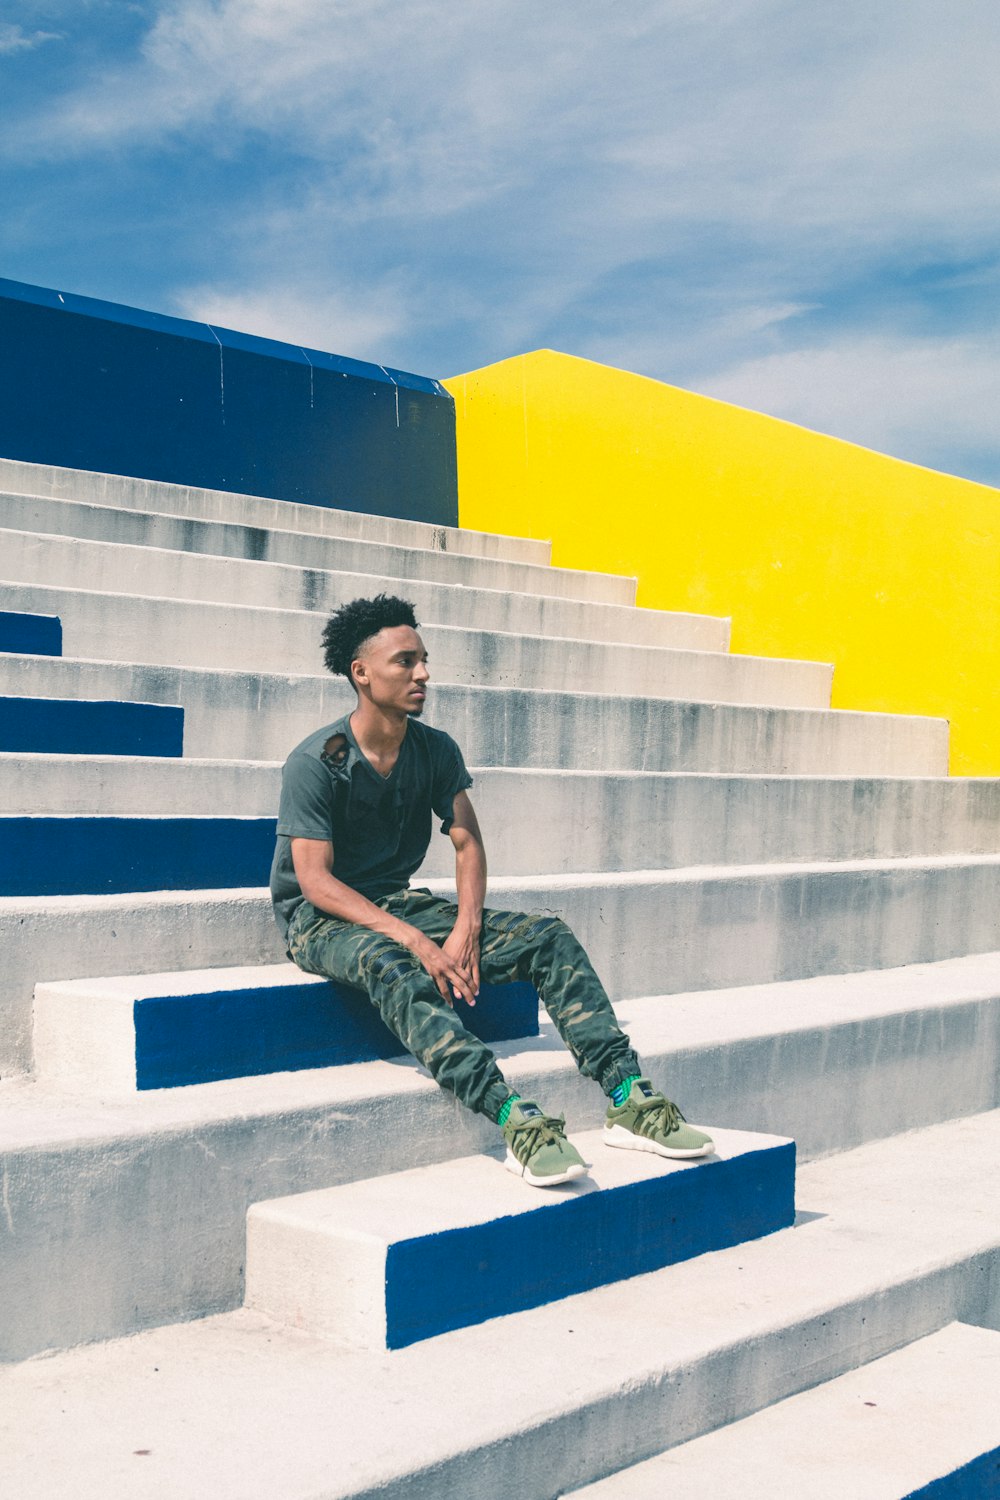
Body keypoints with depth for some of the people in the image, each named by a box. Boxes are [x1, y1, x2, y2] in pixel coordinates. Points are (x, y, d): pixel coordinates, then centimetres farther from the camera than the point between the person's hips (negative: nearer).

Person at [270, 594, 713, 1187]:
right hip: (322, 919, -6)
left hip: (397, 903, 6)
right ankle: (515, 1119, -54)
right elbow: (316, 881, -20)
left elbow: (469, 843, 2)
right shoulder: (316, 762, -14)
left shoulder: (437, 750, 4)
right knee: (391, 965, -41)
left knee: (548, 936, -13)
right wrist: (415, 940, -30)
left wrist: (466, 927, -19)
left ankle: (628, 1099, -24)